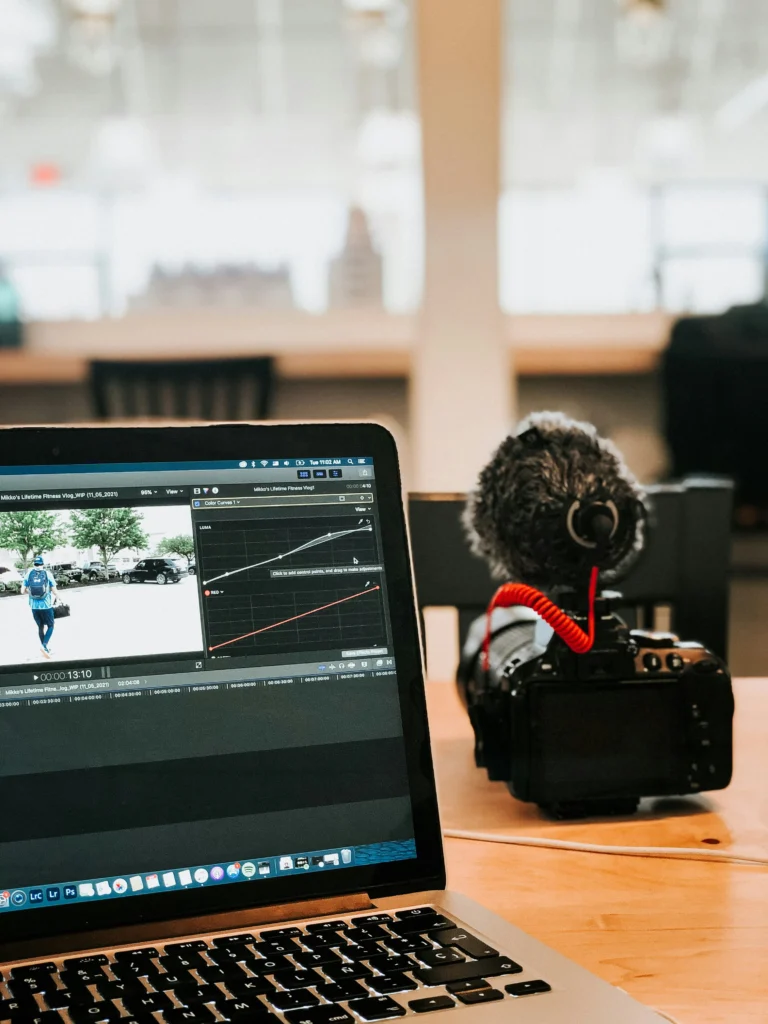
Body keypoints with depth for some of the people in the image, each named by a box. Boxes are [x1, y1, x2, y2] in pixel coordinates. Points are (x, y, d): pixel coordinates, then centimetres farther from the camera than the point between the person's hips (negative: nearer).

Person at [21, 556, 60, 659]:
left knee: (41, 627, 18)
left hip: (34, 606, 3)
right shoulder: (48, 574, -4)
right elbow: (54, 591, -4)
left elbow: (23, 591, 1)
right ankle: (44, 645, -11)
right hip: (46, 605, -3)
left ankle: (46, 649, 24)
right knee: (50, 626, 11)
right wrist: (57, 597, 18)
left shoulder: (29, 574, 1)